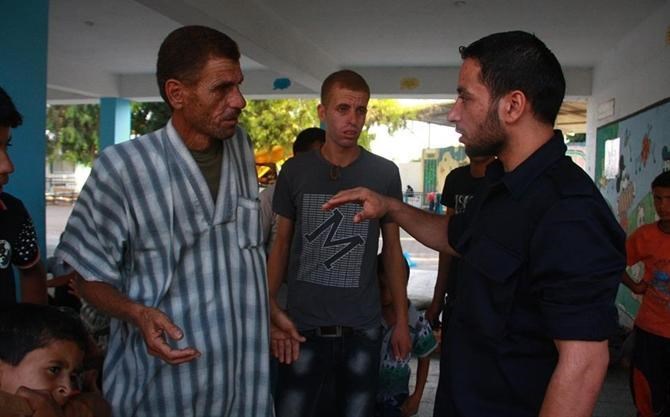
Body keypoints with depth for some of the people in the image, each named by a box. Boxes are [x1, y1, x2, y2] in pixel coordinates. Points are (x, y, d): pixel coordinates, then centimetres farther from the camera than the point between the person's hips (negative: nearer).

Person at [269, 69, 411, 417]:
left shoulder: (385, 174, -1)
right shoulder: (294, 171, -1)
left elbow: (392, 248, 6)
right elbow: (281, 244, 5)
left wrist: (401, 319, 6)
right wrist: (269, 307, -5)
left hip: (362, 328, 0)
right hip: (303, 325, 0)